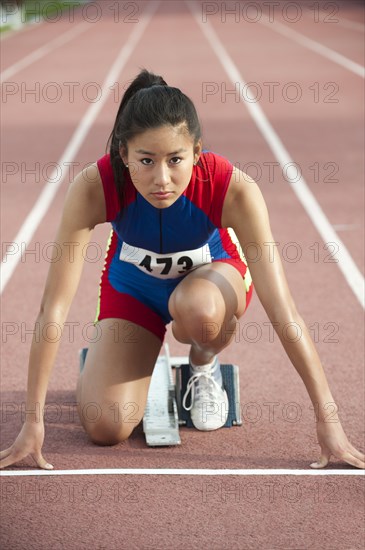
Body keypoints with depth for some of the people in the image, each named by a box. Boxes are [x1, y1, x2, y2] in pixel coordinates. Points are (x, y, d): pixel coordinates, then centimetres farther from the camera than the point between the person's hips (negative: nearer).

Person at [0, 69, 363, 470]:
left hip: (211, 273, -1)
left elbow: (282, 311, -35)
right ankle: (102, 359, 21)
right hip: (134, 282, 1)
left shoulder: (235, 190, -37)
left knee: (196, 307, -38)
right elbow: (54, 307, -32)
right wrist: (33, 422, -32)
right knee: (105, 428, -16)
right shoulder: (95, 188, -36)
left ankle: (204, 366, 0)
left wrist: (327, 421, -35)